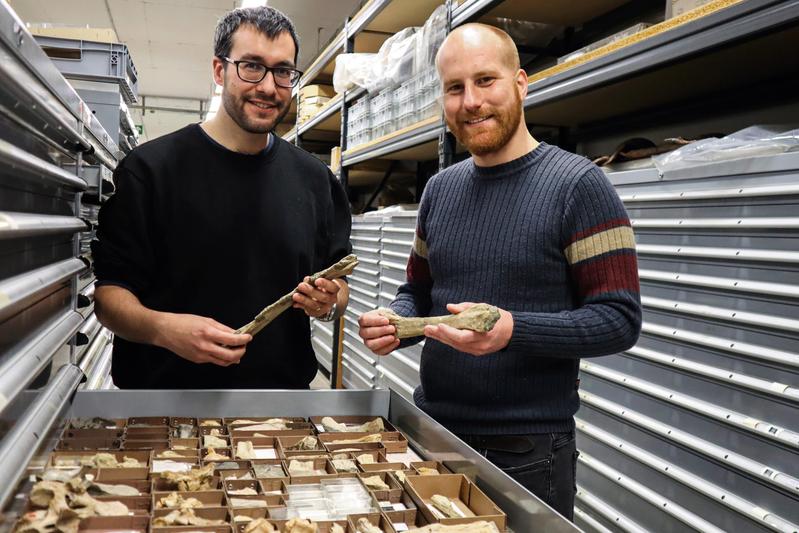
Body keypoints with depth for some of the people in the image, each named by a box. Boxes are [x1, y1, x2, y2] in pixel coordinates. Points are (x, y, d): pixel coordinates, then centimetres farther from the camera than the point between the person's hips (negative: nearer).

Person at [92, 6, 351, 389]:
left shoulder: (315, 180, 5)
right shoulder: (149, 168, -7)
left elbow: (337, 284, 12)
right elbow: (106, 288, -6)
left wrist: (328, 303, -11)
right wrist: (161, 328, -25)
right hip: (166, 391, -3)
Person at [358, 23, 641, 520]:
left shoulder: (578, 186, -11)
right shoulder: (440, 189, 6)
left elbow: (619, 320, -15)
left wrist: (513, 330, -28)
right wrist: (394, 322, -7)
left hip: (528, 450, -5)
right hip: (431, 432, 6)